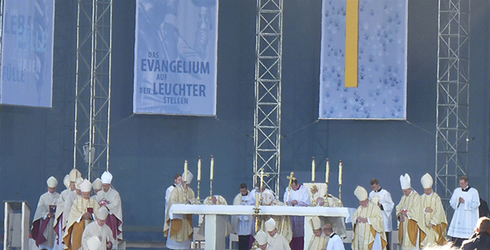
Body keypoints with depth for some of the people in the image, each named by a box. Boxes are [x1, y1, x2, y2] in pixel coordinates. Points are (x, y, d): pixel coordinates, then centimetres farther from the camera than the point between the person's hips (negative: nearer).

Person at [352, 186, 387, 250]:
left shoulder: (374, 207, -3)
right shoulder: (360, 208, 16)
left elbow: (379, 218, -11)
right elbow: (353, 218, 16)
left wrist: (367, 219, -20)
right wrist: (357, 218, -9)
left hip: (372, 235, -6)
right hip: (361, 235, 6)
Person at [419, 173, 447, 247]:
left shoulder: (436, 198, -3)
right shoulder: (422, 198, 9)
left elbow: (438, 212, -8)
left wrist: (432, 222, -13)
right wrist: (425, 210, -15)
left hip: (434, 225, -3)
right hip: (424, 224, 3)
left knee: (433, 243, -7)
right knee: (425, 244, 0)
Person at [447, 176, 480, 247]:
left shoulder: (474, 192, -1)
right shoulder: (457, 191, 11)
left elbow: (476, 204, -7)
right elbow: (452, 202, 9)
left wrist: (465, 202, -14)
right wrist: (458, 201, -11)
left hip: (469, 219, -4)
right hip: (458, 216, 4)